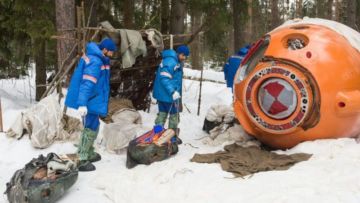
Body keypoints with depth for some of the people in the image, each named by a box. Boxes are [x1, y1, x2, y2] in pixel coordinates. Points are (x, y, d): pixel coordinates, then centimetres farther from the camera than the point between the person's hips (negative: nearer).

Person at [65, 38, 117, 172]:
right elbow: (87, 83, -29)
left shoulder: (98, 59, 12)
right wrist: (82, 103, -35)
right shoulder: (95, 61, -20)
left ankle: (89, 154, 34)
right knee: (91, 128, -5)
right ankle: (81, 160, 0)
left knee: (91, 127, 20)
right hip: (90, 101, -10)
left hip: (93, 100, 10)